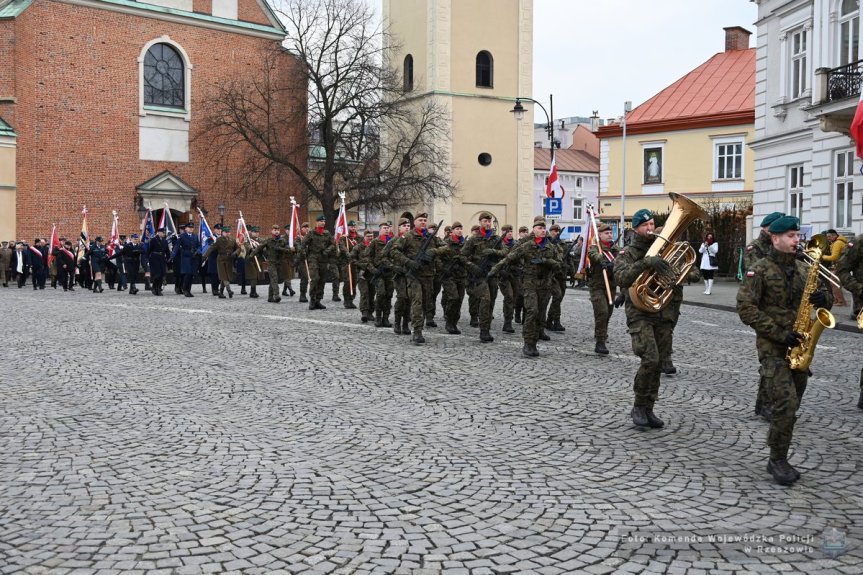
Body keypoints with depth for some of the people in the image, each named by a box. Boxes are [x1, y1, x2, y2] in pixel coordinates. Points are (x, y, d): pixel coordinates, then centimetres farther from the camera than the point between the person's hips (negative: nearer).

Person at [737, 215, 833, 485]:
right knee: (786, 402, -16)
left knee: (790, 406, 8)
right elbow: (745, 308, -13)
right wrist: (778, 333, -18)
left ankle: (778, 460, 20)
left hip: (798, 346, 6)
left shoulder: (802, 269, 12)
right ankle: (778, 460, -2)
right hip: (772, 348, -6)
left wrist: (823, 297, -8)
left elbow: (826, 297, 18)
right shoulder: (759, 270, -6)